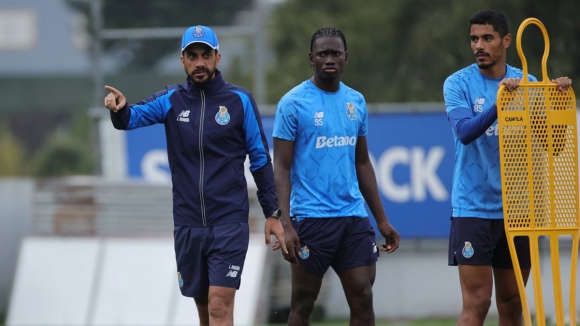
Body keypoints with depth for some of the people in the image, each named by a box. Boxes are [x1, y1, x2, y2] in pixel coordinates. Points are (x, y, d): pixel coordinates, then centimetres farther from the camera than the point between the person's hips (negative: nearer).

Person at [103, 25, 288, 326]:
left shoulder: (240, 101, -1)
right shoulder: (171, 100, 3)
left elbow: (260, 159, 4)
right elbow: (136, 116, -14)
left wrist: (272, 213, 2)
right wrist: (119, 111, -37)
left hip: (229, 222, -3)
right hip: (187, 223, 3)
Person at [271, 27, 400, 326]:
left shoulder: (356, 102, 11)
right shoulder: (293, 103, -5)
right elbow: (281, 168, -7)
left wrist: (381, 219, 16)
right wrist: (286, 225, -17)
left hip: (354, 216, 5)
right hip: (311, 219, -5)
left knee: (363, 301, -1)